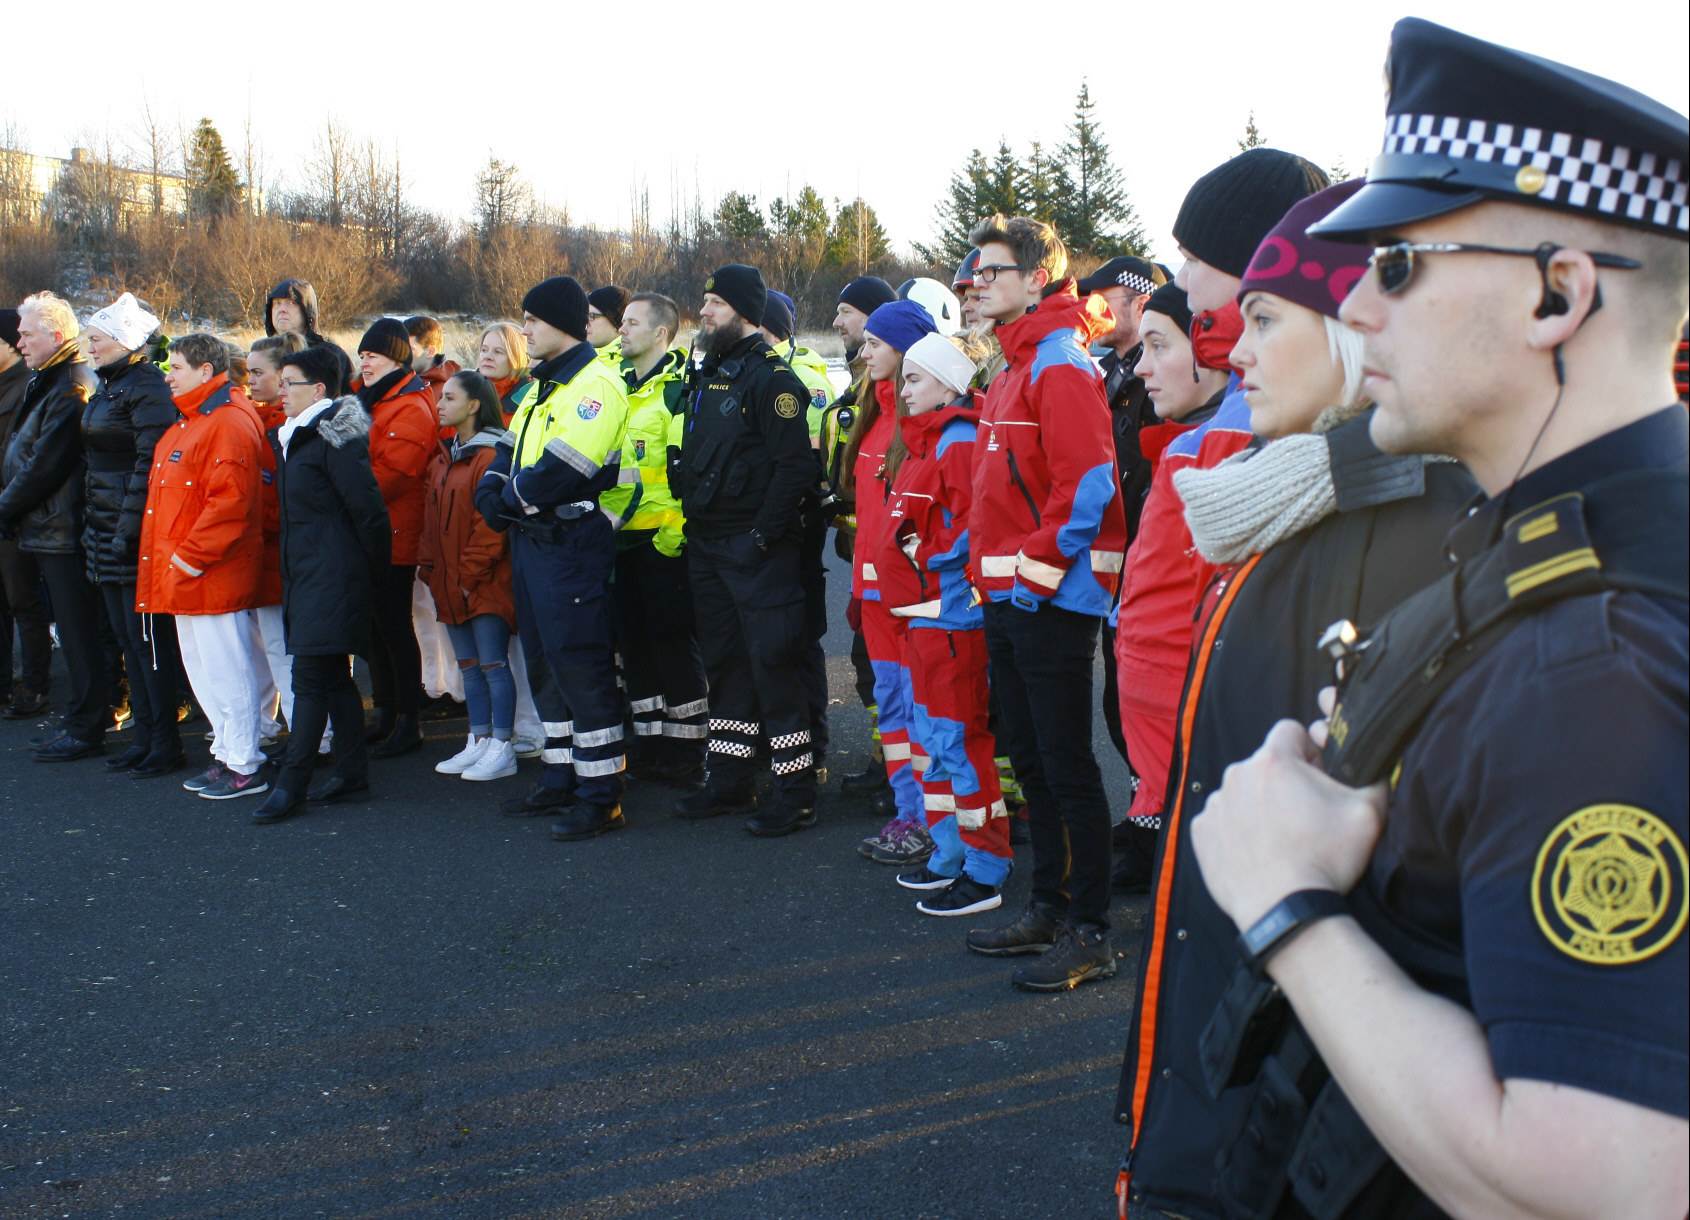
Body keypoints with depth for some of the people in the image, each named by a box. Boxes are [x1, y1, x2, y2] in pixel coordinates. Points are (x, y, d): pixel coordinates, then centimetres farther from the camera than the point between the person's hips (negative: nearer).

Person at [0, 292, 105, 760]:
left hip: (63, 529, -10)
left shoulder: (71, 387, -16)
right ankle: (90, 716, 23)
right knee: (74, 629, 15)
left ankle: (85, 729, 3)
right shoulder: (47, 381, 17)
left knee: (78, 630, -4)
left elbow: (44, 465, -19)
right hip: (50, 528, 10)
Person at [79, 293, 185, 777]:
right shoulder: (107, 388, 17)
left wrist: (128, 528, -21)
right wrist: (91, 521, 17)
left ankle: (165, 743, 4)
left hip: (134, 534, -10)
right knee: (126, 637, 12)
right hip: (105, 532, 10)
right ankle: (144, 737, 20)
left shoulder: (147, 388, -12)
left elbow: (150, 464, -19)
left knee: (148, 637, -4)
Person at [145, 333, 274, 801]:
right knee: (203, 667, 15)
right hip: (185, 573, 10)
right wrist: (173, 561, 16)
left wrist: (190, 558, -21)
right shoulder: (186, 423, 17)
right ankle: (229, 754, 25)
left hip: (213, 574, -10)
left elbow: (229, 502, -23)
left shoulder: (229, 423, -16)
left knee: (225, 669, -4)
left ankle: (245, 767, 5)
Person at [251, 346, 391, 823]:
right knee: (333, 676, 13)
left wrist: (373, 570, -10)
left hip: (333, 578, -10)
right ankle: (351, 771, 21)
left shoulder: (334, 438, -14)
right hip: (307, 574, 10)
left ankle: (291, 784, -4)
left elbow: (367, 510, -16)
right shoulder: (295, 437, 16)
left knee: (310, 679, -7)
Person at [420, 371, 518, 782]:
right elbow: (433, 518, 16)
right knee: (469, 666, 13)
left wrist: (470, 574, -15)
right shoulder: (444, 459, 15)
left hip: (485, 583, -8)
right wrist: (429, 565, 6)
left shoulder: (491, 455, -12)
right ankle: (478, 742, 22)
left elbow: (492, 523, -16)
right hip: (451, 584, 9)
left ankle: (502, 749, 3)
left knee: (493, 664, -3)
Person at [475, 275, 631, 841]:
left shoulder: (594, 384, -13)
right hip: (532, 540, 10)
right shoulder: (543, 386, 19)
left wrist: (512, 499, -9)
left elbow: (561, 471, -22)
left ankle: (600, 796, 1)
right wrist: (492, 490, -2)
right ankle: (560, 780, 27)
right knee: (551, 664, 16)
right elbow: (510, 450, 17)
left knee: (582, 668, -6)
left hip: (571, 544, -10)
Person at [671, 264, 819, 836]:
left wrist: (763, 535, -20)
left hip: (756, 551, -9)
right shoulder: (706, 375, 15)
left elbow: (796, 466, -20)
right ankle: (728, 782, 25)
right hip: (707, 547, 9)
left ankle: (796, 795, 2)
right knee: (724, 664, 14)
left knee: (773, 665, -6)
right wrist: (693, 519, 15)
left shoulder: (771, 377, -12)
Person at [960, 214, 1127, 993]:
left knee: (1067, 765, -2)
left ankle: (1090, 934, 8)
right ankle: (1050, 909, 28)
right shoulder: (1016, 367, 17)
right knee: (1029, 759, 16)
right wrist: (989, 567, 15)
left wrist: (1038, 566, -18)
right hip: (1009, 599, 10)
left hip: (1050, 598, -10)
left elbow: (1088, 482, -21)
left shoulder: (1061, 365, -12)